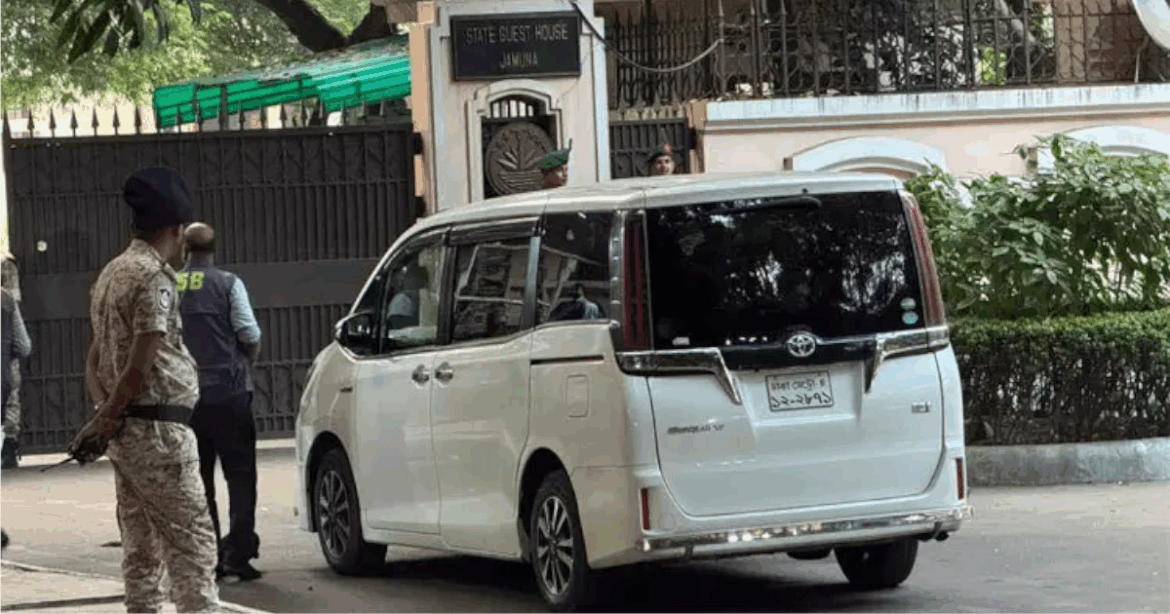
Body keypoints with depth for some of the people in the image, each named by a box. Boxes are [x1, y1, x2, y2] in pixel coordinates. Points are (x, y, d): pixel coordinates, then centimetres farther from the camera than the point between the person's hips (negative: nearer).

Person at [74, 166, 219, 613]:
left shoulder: (111, 274, 16)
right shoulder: (153, 280, -14)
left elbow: (95, 361, 17)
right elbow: (139, 368, -19)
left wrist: (105, 415, 8)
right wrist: (105, 422, -10)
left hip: (125, 435, 9)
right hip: (158, 431, -9)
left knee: (141, 547, 10)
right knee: (191, 542, -8)